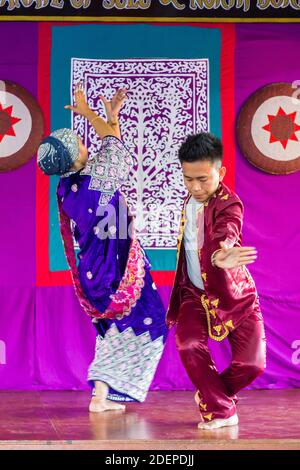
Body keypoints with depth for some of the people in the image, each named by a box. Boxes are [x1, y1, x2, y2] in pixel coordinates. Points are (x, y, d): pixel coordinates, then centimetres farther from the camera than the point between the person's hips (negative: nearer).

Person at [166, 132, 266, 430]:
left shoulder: (229, 205, -20)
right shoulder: (189, 201, 0)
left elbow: (224, 236, -44)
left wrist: (219, 256, -66)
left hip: (235, 294, -4)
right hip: (196, 293, 4)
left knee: (251, 363, -11)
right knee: (189, 345, -23)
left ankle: (210, 393, 21)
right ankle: (219, 411, -6)